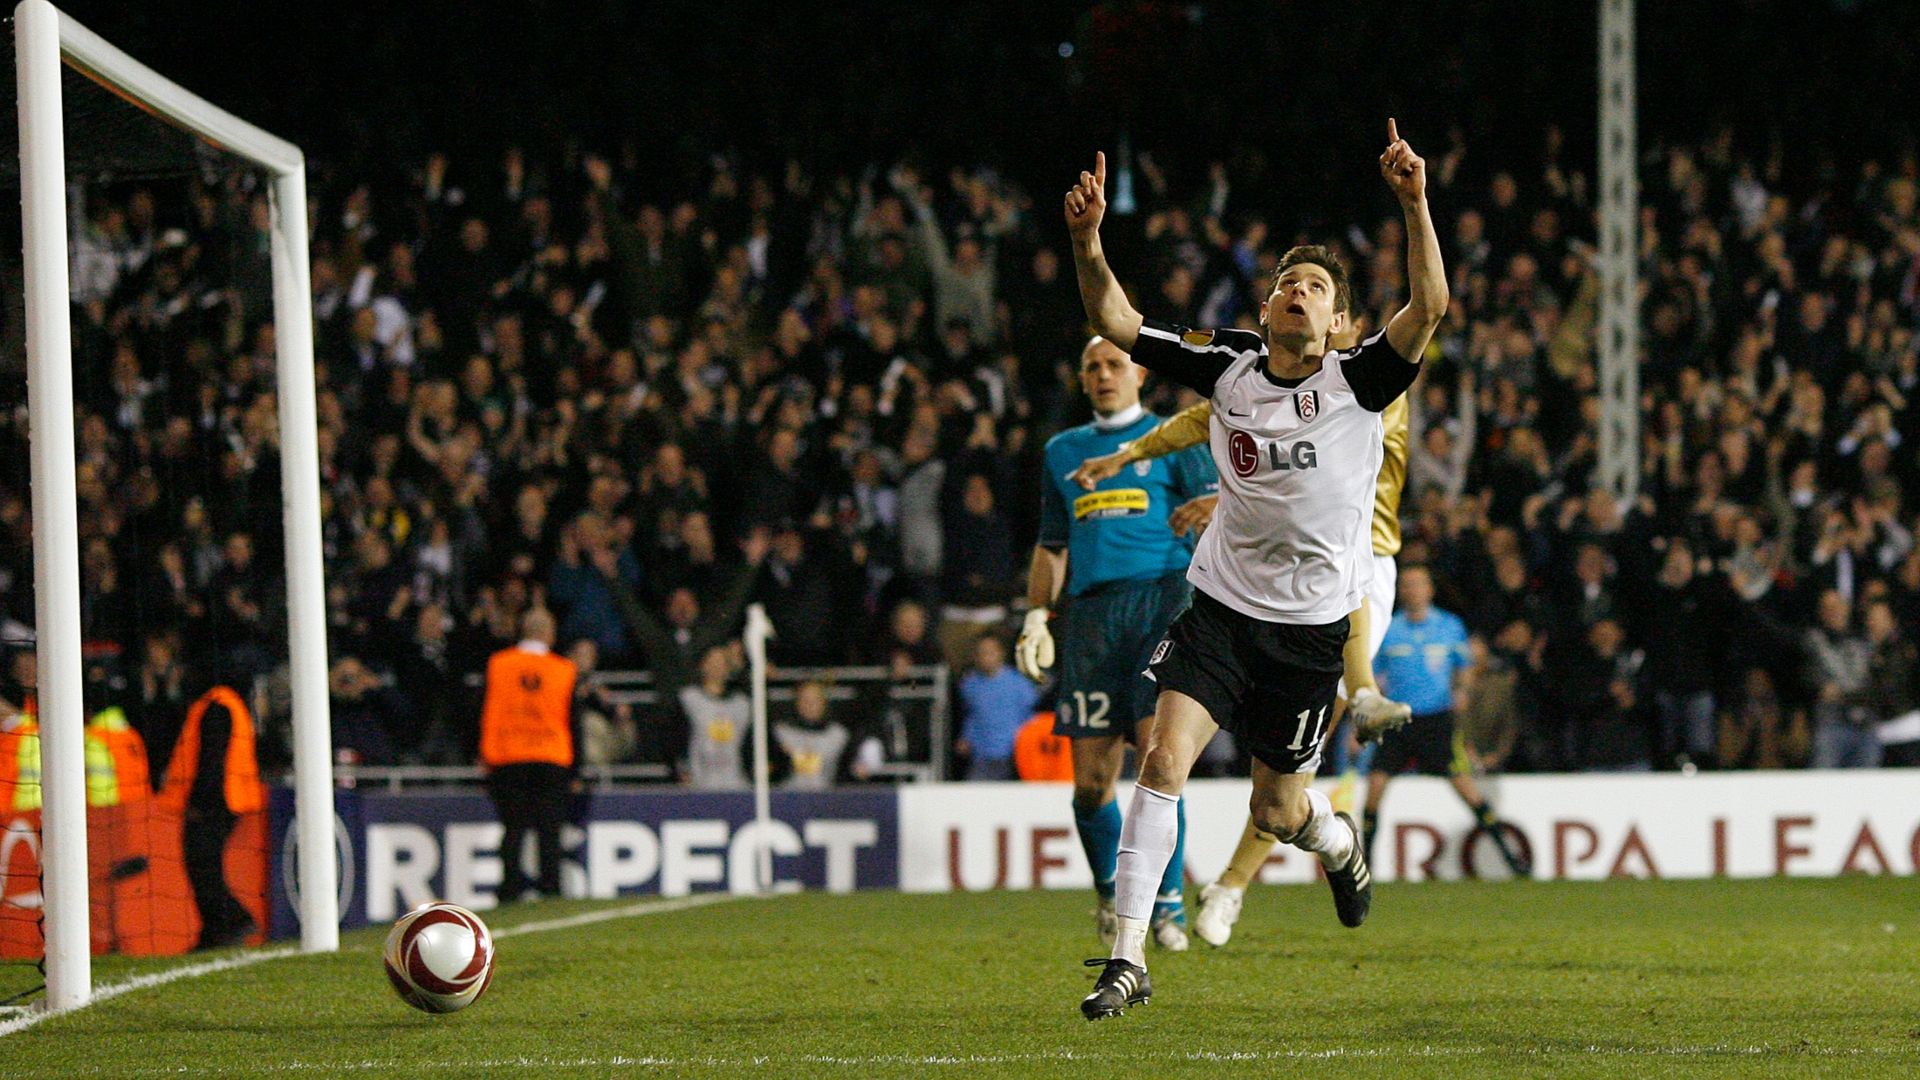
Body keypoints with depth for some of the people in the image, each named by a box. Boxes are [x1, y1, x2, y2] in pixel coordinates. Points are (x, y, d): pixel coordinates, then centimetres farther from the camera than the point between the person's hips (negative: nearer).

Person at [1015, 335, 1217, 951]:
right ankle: (1109, 893, 18)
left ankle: (1166, 904, -9)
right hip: (1090, 615, 4)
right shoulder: (1064, 452, 22)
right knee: (1092, 775, -2)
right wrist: (1037, 616, 14)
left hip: (1161, 598, -3)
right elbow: (1052, 547, 25)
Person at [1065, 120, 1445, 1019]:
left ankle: (1336, 841, 47)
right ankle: (1128, 958, -16)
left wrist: (1414, 205, -36)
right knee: (1164, 757, -18)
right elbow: (1115, 322, -3)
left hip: (1311, 624, -1)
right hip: (1219, 605, 1)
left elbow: (1430, 308, -25)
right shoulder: (1227, 368, -2)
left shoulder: (1358, 381, -10)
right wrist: (1088, 244, -20)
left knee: (1278, 811, 8)